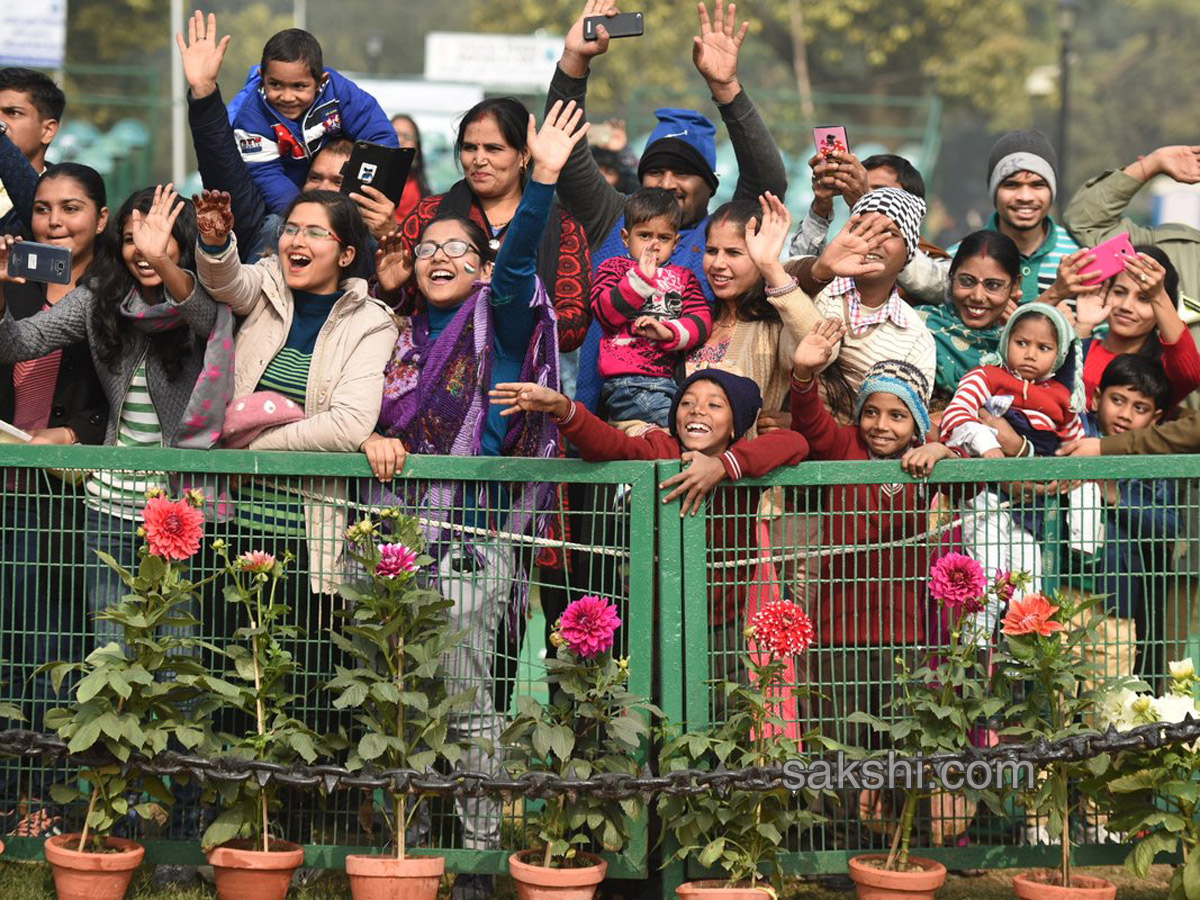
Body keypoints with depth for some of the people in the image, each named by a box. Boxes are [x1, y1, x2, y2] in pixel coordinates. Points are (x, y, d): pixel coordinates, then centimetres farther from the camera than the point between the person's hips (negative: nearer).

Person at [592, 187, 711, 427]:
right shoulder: (614, 268, 17)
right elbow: (605, 312, -2)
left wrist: (668, 331, -11)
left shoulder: (683, 277, 26)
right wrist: (640, 278, -9)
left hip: (673, 377, 5)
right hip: (628, 382, -5)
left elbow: (701, 319, 9)